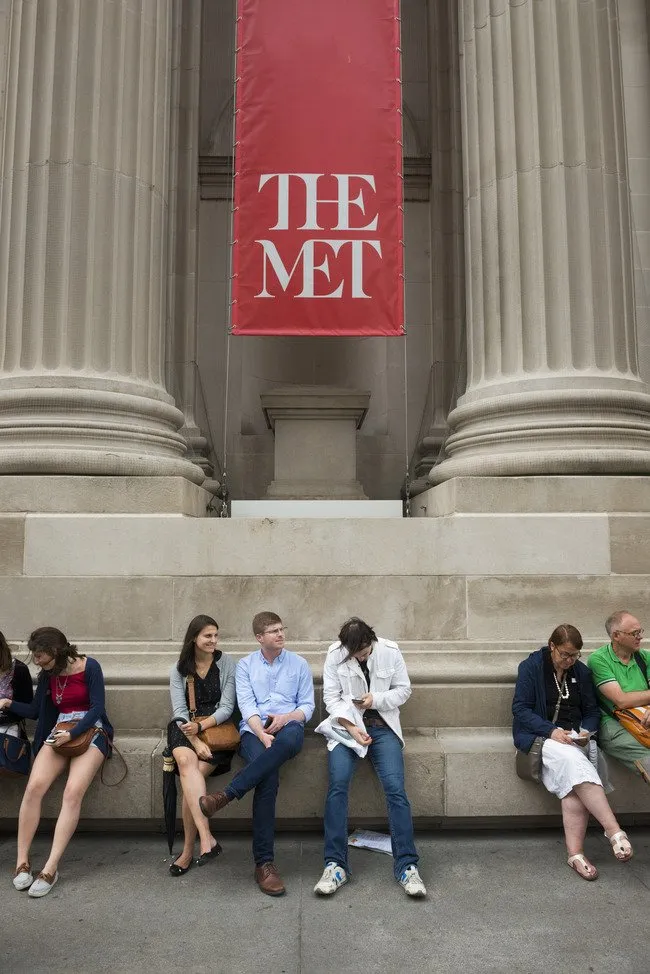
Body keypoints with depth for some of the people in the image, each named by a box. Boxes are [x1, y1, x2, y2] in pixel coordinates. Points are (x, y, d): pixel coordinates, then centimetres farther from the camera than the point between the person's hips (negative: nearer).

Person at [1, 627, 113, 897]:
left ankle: (51, 868, -26)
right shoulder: (47, 674, 11)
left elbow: (97, 708, -10)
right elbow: (35, 711, 16)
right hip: (59, 732, 5)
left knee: (73, 792, -28)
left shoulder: (89, 667, -7)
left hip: (90, 731, -5)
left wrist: (73, 734, -21)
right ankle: (22, 862, -14)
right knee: (34, 786, -23)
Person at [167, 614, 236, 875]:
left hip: (217, 727, -1)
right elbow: (179, 711, 0)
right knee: (187, 760, -33)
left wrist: (201, 726, -17)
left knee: (192, 774, -27)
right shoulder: (179, 669, 8)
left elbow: (227, 707, -1)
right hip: (185, 729, 1)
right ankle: (207, 839, -40)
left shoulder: (227, 663, 4)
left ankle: (189, 849, -16)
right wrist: (195, 741, -17)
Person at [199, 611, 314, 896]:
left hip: (288, 726, 1)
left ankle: (228, 793, -36)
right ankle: (264, 862, -26)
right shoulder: (245, 665, 14)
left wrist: (287, 717, -11)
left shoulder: (299, 664, 16)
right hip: (254, 729, 0)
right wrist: (263, 735, -16)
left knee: (290, 738, -40)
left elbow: (308, 705, 12)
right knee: (268, 778, -33)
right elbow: (246, 705, 2)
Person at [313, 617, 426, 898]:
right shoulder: (335, 654, -6)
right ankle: (335, 864, -14)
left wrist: (376, 699, -13)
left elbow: (404, 690, 4)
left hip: (382, 725, 0)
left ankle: (407, 866, -11)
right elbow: (331, 696, -4)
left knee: (395, 788, -18)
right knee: (338, 784, -23)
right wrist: (351, 727, -16)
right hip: (347, 724, 0)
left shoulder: (390, 651, -4)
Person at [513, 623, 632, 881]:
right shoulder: (531, 666, -1)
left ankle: (575, 853, -30)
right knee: (574, 761, -35)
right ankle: (615, 832, -38)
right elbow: (520, 708, -7)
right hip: (539, 734, -4)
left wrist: (586, 731, -5)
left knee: (574, 781, -29)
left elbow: (591, 711, 17)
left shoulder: (581, 672, 13)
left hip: (572, 737, 4)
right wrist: (552, 731, -18)